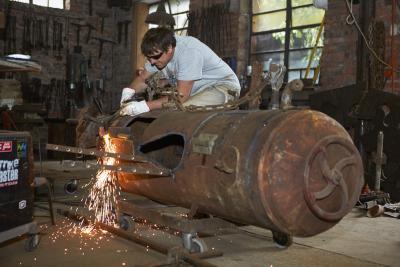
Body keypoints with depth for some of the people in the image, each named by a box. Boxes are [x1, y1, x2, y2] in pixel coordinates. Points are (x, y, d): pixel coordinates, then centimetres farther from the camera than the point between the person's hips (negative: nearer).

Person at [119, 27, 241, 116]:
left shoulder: (188, 51, -31)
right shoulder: (158, 51, -5)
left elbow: (181, 97, -32)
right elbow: (142, 78, 9)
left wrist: (144, 106, -35)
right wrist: (129, 91, -14)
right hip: (199, 90, 9)